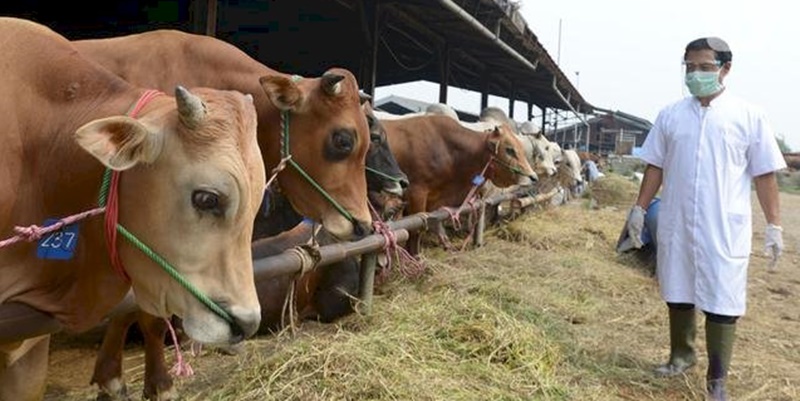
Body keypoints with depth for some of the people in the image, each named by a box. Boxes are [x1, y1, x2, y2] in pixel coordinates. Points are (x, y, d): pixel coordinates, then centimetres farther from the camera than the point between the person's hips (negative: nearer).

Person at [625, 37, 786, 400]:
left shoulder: (748, 116, -2)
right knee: (678, 293, 15)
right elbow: (655, 167, 10)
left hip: (725, 228, -3)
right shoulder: (670, 115, 5)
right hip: (676, 224, 3)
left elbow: (764, 174, -1)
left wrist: (774, 225, -3)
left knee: (722, 301, 0)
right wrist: (639, 209, 7)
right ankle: (681, 355, 35)